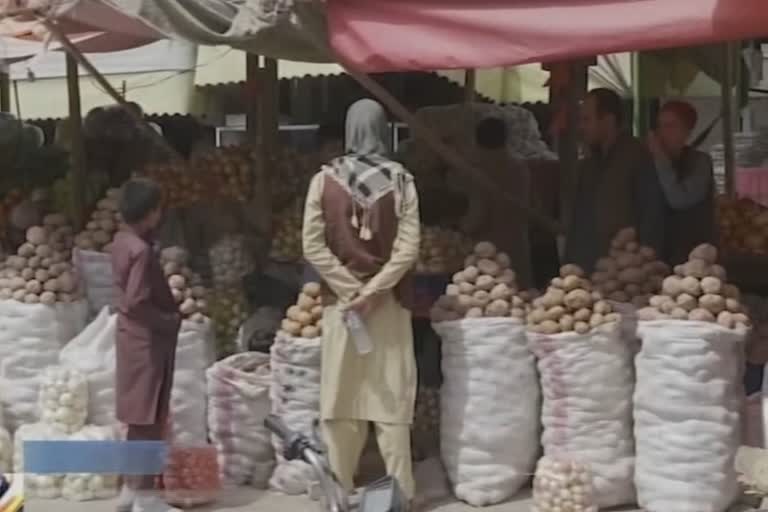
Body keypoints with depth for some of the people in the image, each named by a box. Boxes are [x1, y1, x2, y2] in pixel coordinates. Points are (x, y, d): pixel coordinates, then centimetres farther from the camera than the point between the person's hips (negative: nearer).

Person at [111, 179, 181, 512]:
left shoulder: (122, 241, 8)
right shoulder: (141, 251, -21)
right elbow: (137, 303, -26)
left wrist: (168, 315, 11)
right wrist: (171, 321, -13)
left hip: (137, 338, 10)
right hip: (148, 341, -10)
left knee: (141, 419, 16)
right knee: (147, 420, -3)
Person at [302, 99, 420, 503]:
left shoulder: (324, 179, -3)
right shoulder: (401, 180, -5)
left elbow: (313, 245, -7)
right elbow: (408, 247, -11)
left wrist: (351, 289, -4)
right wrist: (373, 290, -10)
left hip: (339, 301, 1)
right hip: (389, 302, -1)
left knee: (342, 395, 8)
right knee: (392, 395, 5)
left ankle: (340, 489, 14)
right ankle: (399, 491, 8)